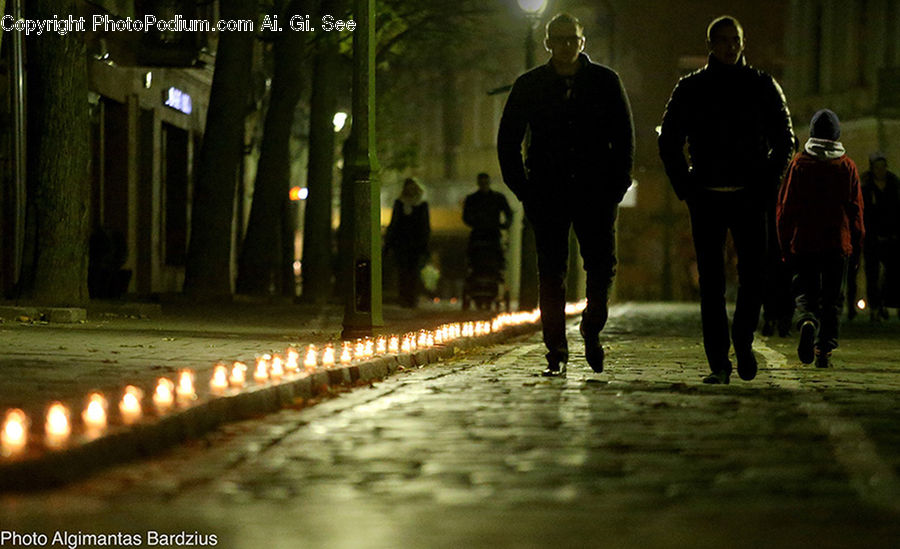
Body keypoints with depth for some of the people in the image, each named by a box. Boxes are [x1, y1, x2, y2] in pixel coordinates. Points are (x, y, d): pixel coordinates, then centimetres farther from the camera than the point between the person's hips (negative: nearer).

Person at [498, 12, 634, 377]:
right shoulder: (528, 86, 5)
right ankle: (556, 352, 4)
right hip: (548, 193, 0)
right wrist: (523, 189, 0)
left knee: (602, 265, -5)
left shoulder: (605, 81, 5)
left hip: (595, 192, 0)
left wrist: (617, 183, -1)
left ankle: (592, 329, 21)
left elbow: (624, 136, 8)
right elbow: (508, 140, 9)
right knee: (551, 274, -1)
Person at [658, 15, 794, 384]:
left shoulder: (762, 86, 6)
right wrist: (686, 187, 1)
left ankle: (742, 340, 18)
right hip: (707, 198, 0)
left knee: (754, 274, -7)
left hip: (750, 197, 0)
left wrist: (767, 184, 0)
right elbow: (669, 142, 10)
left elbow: (784, 139, 10)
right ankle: (718, 363, 1)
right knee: (711, 281, -2)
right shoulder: (690, 89, 6)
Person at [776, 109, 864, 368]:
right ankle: (824, 349, 3)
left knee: (804, 292, 5)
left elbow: (785, 207, 0)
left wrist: (785, 244, 6)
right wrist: (856, 244, 12)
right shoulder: (848, 166, 3)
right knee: (831, 298, 8)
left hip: (803, 242, -1)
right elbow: (856, 209, 5)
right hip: (838, 243, 1)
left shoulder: (799, 163, 0)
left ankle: (807, 322, -26)